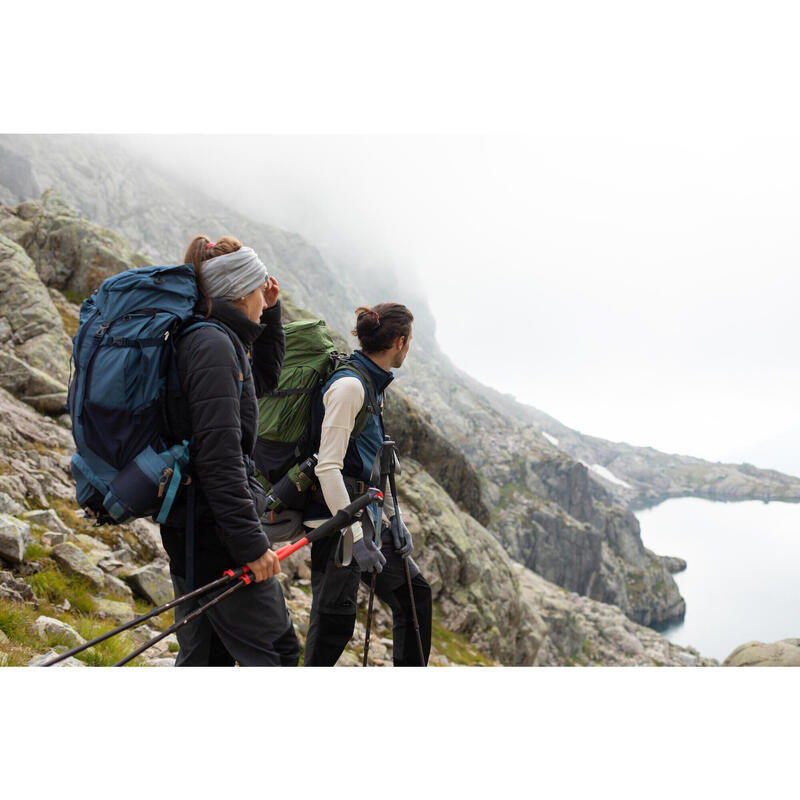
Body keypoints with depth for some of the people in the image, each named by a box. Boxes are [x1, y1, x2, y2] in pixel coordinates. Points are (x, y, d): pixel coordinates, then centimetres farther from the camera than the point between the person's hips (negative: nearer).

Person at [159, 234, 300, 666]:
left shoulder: (202, 338, 14)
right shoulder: (214, 344, -16)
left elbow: (265, 377, 32)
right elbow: (219, 456, -24)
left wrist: (269, 313, 21)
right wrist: (251, 543, -22)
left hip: (190, 529, 10)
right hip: (214, 530, -10)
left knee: (204, 655, 17)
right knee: (275, 651, 0)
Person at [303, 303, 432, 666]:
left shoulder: (372, 384, 12)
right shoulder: (349, 385, -17)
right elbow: (328, 468, -24)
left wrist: (393, 518, 16)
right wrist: (357, 538, -26)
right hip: (338, 514, -10)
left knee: (413, 592, 16)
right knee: (334, 618, -6)